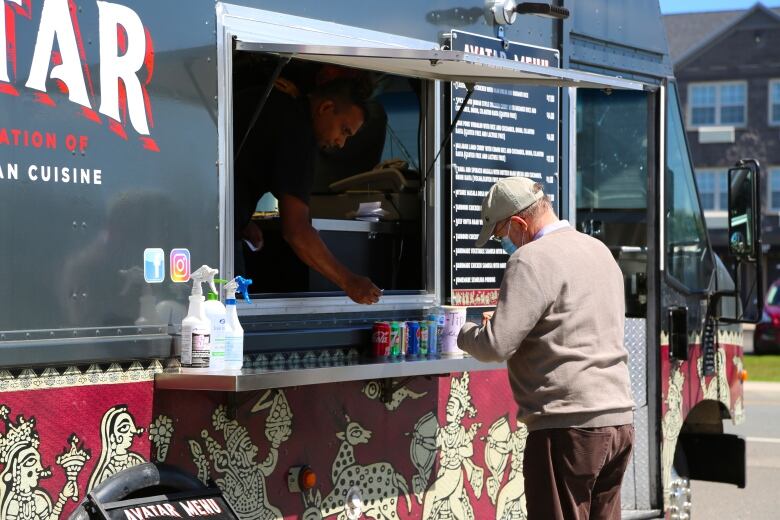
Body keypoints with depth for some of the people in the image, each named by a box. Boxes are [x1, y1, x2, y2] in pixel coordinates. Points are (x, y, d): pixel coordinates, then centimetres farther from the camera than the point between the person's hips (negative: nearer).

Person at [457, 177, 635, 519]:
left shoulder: (532, 260, -11)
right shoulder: (599, 250, 17)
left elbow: (495, 346, -16)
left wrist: (464, 334, 4)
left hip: (569, 426, -9)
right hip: (619, 419, 9)